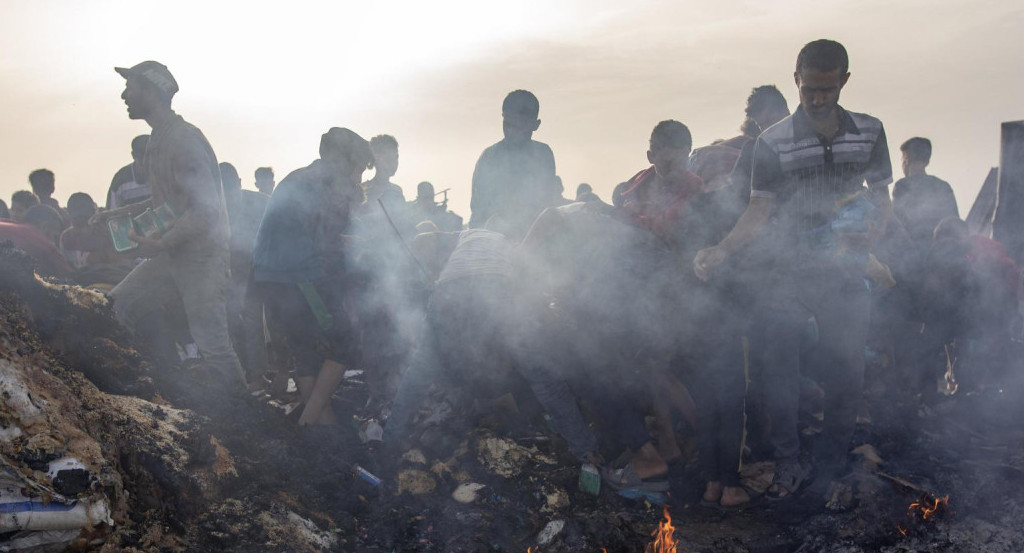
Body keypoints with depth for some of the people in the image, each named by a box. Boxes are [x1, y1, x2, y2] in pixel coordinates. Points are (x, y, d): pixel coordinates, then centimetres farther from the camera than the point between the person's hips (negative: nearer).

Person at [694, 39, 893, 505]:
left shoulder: (870, 133, 4)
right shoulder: (773, 143, -4)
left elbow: (881, 195, 14)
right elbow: (759, 211, -8)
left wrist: (874, 231, -7)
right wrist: (722, 249, -24)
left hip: (847, 275, 2)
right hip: (789, 275, -1)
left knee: (844, 376, 4)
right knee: (779, 372, -4)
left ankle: (830, 470, 21)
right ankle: (788, 466, 13)